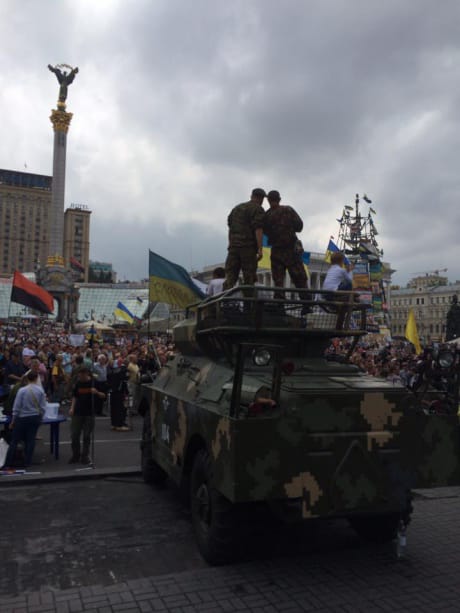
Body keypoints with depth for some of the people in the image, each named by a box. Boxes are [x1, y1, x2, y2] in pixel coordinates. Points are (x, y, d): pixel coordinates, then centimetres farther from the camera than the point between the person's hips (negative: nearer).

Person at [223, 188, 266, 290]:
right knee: (249, 278, -1)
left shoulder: (236, 208, 21)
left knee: (230, 277, 2)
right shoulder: (258, 209, -1)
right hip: (248, 247, -5)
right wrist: (260, 249, -14)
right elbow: (258, 229, -11)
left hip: (233, 247, 6)